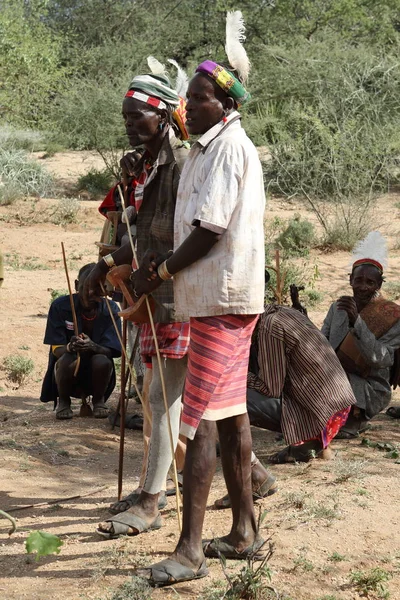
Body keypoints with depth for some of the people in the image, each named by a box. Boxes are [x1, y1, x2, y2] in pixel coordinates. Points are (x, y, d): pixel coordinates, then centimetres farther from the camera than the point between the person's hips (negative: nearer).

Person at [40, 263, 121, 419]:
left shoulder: (110, 310, -9)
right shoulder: (60, 306, -11)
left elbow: (112, 351, -15)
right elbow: (56, 349, -13)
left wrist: (93, 347, -38)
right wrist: (70, 347, -38)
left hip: (95, 375, 1)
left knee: (102, 361, -32)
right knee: (68, 360, -33)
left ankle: (99, 400, 0)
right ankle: (63, 401, -2)